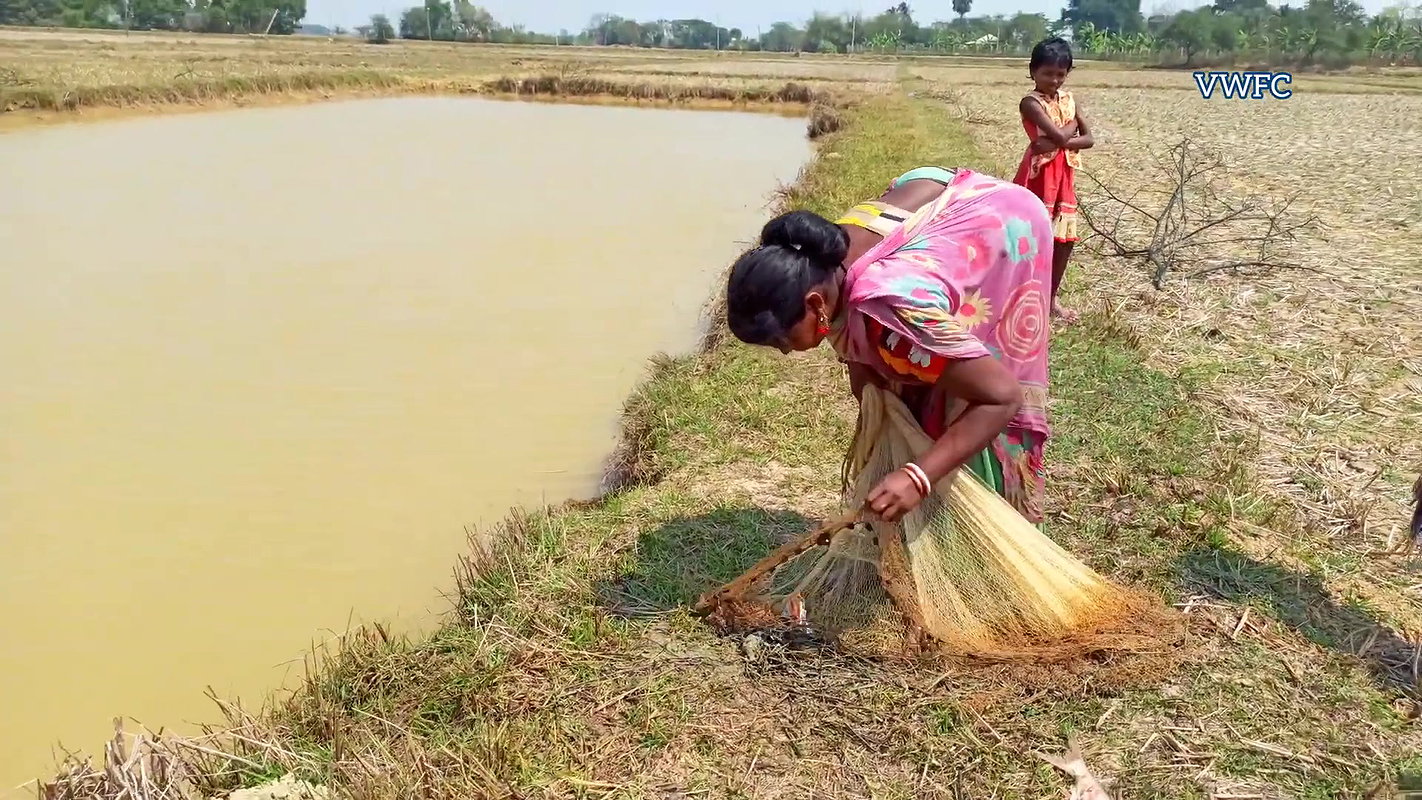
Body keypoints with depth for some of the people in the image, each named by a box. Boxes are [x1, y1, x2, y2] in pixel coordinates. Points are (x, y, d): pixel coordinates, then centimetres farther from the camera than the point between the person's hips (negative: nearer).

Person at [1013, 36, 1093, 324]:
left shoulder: (1068, 99, 9)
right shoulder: (1030, 102, -12)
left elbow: (1088, 139, 1)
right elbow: (1060, 135, -23)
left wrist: (1059, 142, -14)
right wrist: (1073, 124, -3)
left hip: (1064, 176, 7)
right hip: (1039, 174, -7)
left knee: (1065, 239, 9)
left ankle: (1051, 298, 21)